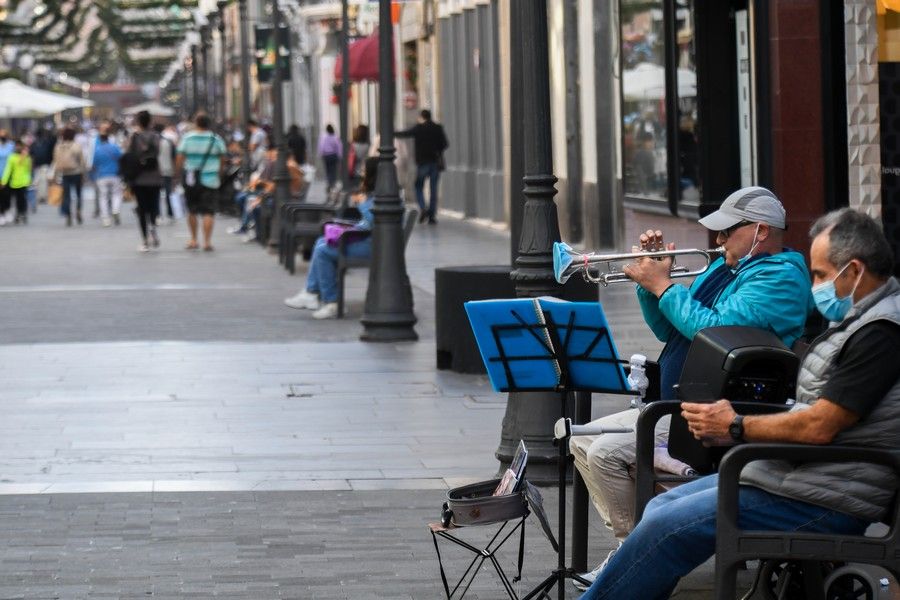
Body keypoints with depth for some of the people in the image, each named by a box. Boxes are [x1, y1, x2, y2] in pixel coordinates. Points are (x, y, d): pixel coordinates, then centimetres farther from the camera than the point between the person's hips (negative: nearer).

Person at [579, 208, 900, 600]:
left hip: (821, 501, -11)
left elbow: (819, 426, -21)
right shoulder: (856, 319, 17)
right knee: (660, 509, 9)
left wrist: (737, 427, -9)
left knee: (665, 526, -15)